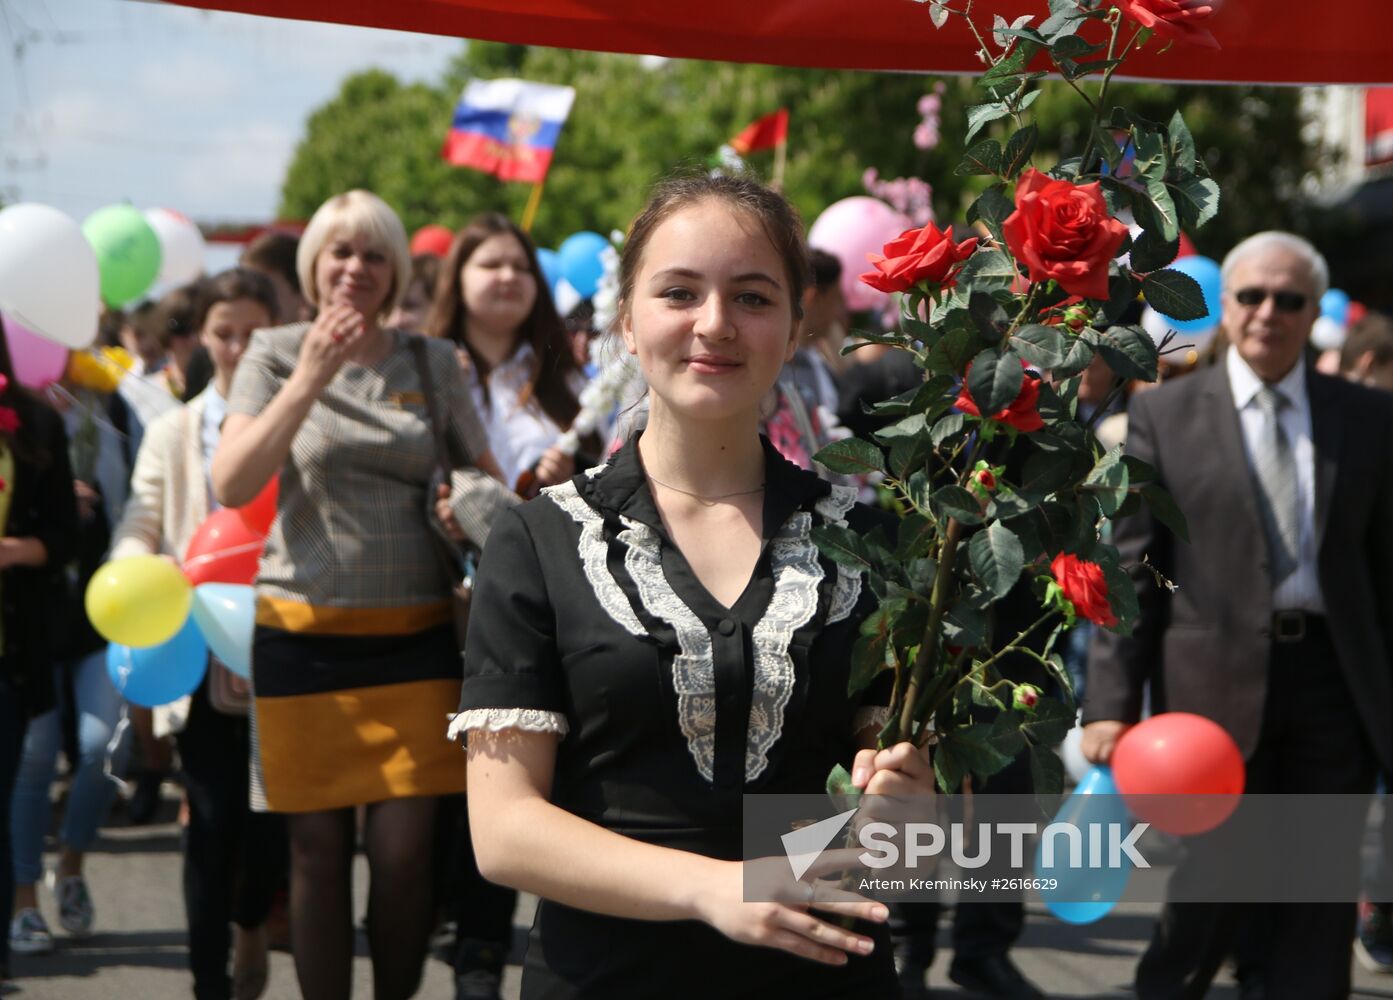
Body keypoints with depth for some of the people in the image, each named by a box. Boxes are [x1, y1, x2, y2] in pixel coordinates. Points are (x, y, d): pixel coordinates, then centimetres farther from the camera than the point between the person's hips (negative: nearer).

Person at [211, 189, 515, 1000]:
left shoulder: (434, 363, 8)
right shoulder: (277, 355, 3)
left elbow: (490, 479, 17)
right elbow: (231, 485, -9)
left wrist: (474, 504, -7)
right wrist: (310, 379, -17)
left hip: (414, 635, 1)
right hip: (305, 634, -1)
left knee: (406, 848, -2)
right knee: (319, 849, 4)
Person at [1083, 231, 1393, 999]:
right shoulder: (1163, 414, 2)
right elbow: (1128, 570, -2)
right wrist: (1111, 703, -9)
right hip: (1216, 685, -2)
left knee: (1319, 911, 6)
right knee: (1213, 890, 4)